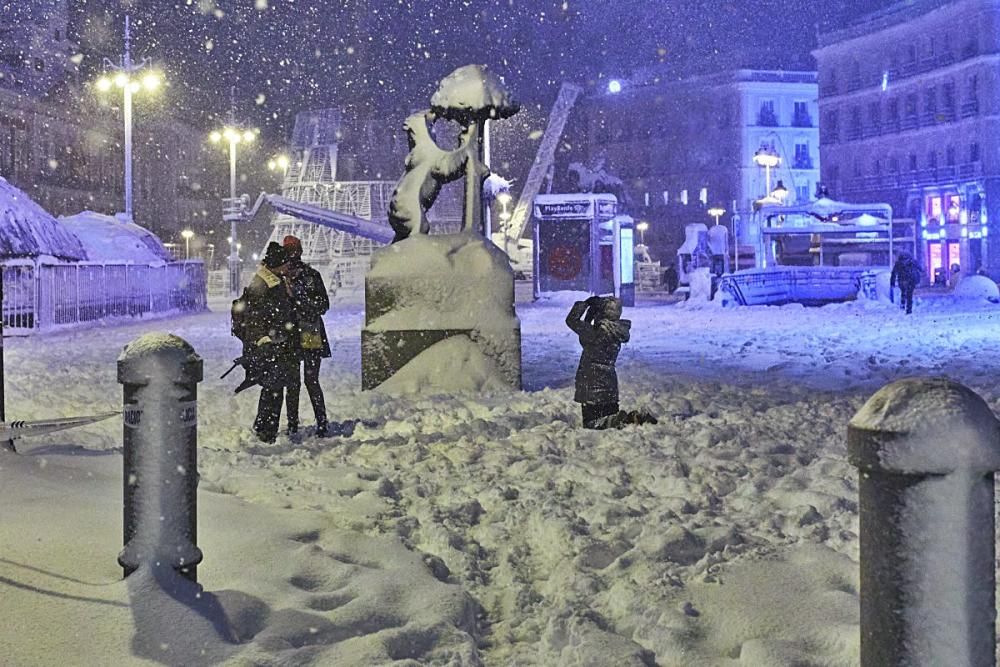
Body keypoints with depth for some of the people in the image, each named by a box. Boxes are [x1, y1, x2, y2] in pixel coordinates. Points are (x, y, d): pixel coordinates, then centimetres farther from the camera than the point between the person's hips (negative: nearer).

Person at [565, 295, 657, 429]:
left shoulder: (597, 333, -21)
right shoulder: (617, 331, 2)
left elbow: (572, 320, -14)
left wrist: (585, 303, -4)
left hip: (592, 386, -8)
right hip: (609, 382, 8)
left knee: (591, 424, -3)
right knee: (611, 415, 21)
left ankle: (622, 420, -19)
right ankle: (638, 418, 1)